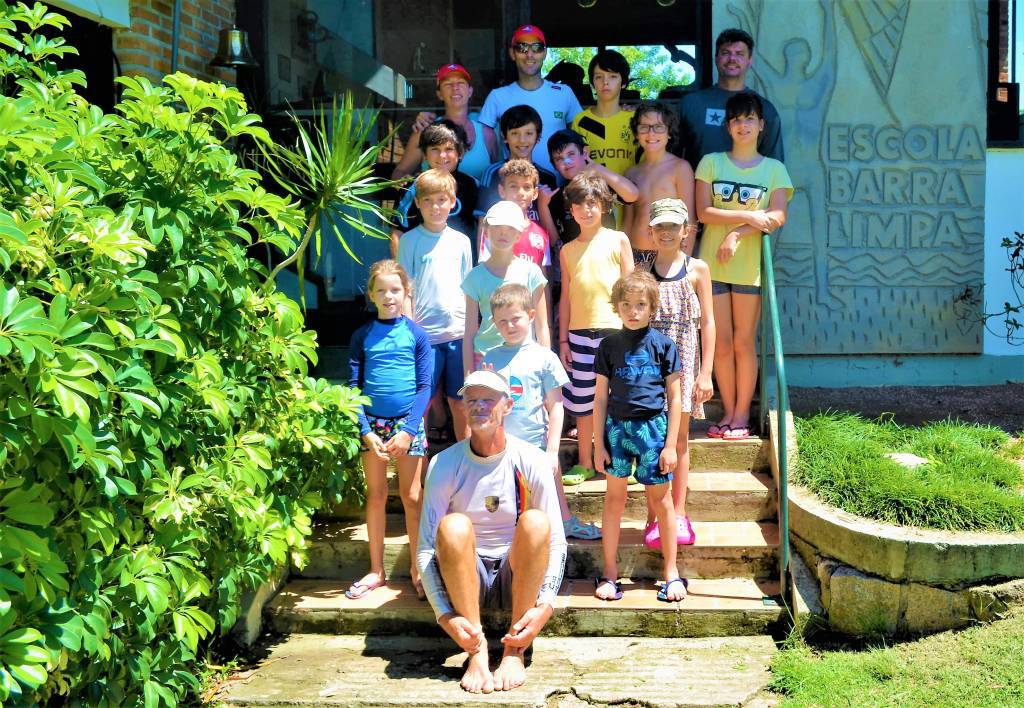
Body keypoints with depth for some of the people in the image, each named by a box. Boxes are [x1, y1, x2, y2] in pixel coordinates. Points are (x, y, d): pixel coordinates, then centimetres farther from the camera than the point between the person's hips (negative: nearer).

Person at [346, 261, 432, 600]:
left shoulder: (416, 335, -2)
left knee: (412, 497, 5)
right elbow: (353, 388, 0)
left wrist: (407, 431, -13)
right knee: (375, 495, 9)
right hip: (373, 423, 2)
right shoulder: (362, 336, 2)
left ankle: (418, 568, 17)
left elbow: (424, 386, -4)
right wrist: (366, 432, -11)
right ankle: (376, 570, 19)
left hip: (408, 422, -1)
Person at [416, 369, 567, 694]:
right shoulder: (445, 464, -9)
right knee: (454, 526, -30)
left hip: (519, 577, 0)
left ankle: (514, 650, -22)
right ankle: (477, 650, -25)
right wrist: (445, 615, -23)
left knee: (536, 521, -28)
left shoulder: (531, 462, -8)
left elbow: (556, 542, -8)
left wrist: (545, 605, -23)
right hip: (463, 576, 0)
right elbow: (426, 548, -10)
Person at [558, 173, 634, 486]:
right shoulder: (568, 250, 10)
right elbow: (566, 297, 11)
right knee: (582, 401, 8)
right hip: (580, 332, 3)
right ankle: (585, 464, 18)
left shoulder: (618, 240, 2)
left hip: (614, 330, -3)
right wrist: (563, 339, 7)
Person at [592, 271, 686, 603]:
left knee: (661, 500, 6)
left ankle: (671, 572, 18)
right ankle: (609, 573, 17)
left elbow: (674, 397, 2)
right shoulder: (610, 345, 4)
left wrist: (670, 445, -2)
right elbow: (600, 397, 6)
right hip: (617, 427, 1)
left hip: (653, 428, -1)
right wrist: (598, 444, 2)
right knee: (614, 498, 7)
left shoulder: (663, 344, 1)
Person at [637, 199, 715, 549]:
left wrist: (705, 373, -4)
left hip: (683, 362, 0)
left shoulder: (697, 269, 2)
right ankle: (654, 518, 8)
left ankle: (678, 516, 16)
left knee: (679, 440, 8)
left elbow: (707, 323, 1)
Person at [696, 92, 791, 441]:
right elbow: (703, 212, -4)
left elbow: (777, 217, -7)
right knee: (721, 343, 4)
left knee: (744, 342, 3)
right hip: (713, 263, 1)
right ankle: (729, 412, 15)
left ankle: (742, 415, 11)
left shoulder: (774, 169, 6)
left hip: (750, 265, -1)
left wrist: (737, 234, -18)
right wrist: (748, 217, -13)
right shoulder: (710, 163, 6)